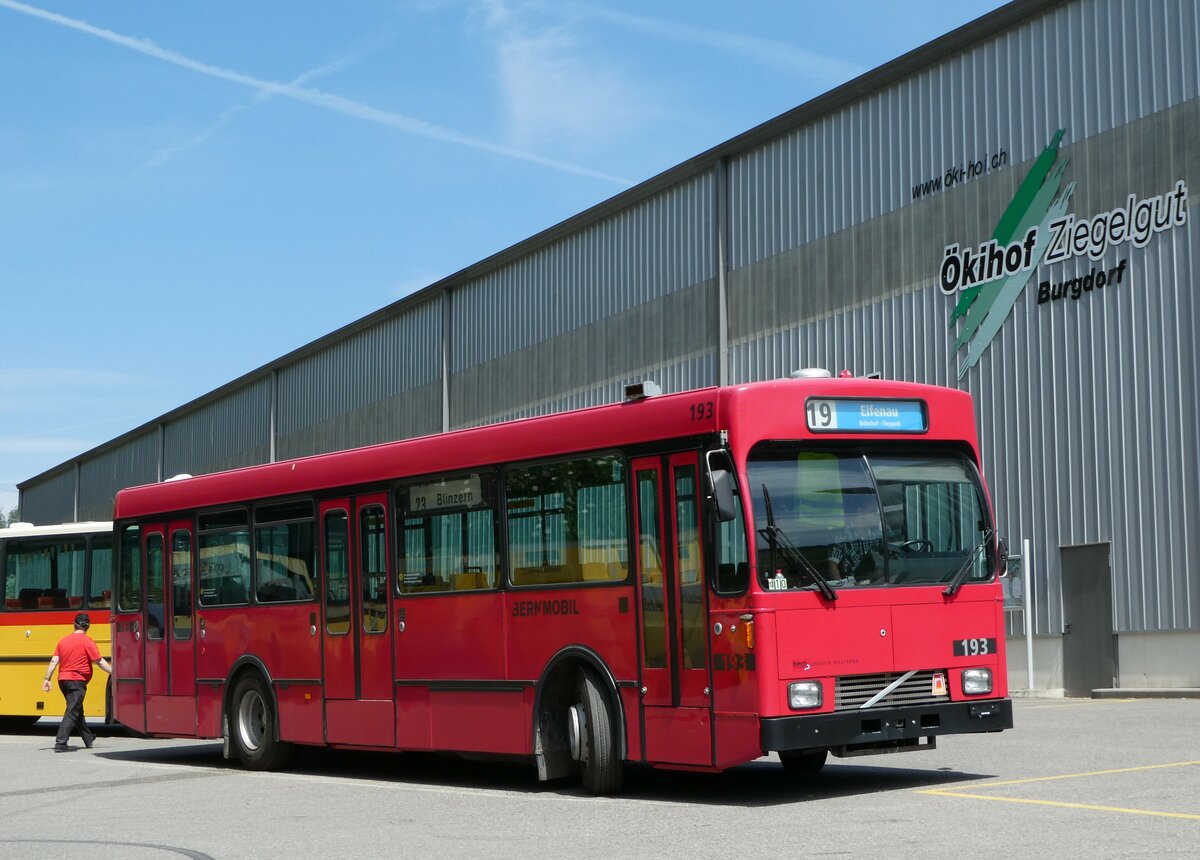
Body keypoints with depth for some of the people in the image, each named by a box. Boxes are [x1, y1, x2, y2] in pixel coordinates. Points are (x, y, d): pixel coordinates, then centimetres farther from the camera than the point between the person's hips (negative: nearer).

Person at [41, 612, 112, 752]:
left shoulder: (63, 640, 11)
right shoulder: (86, 641, -7)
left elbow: (54, 661, 6)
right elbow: (100, 661, -8)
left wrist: (47, 679, 7)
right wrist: (113, 672, 0)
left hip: (63, 680, 7)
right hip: (77, 681, -7)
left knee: (78, 710, 19)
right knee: (72, 712, -7)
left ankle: (89, 739, 30)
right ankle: (60, 743, -17)